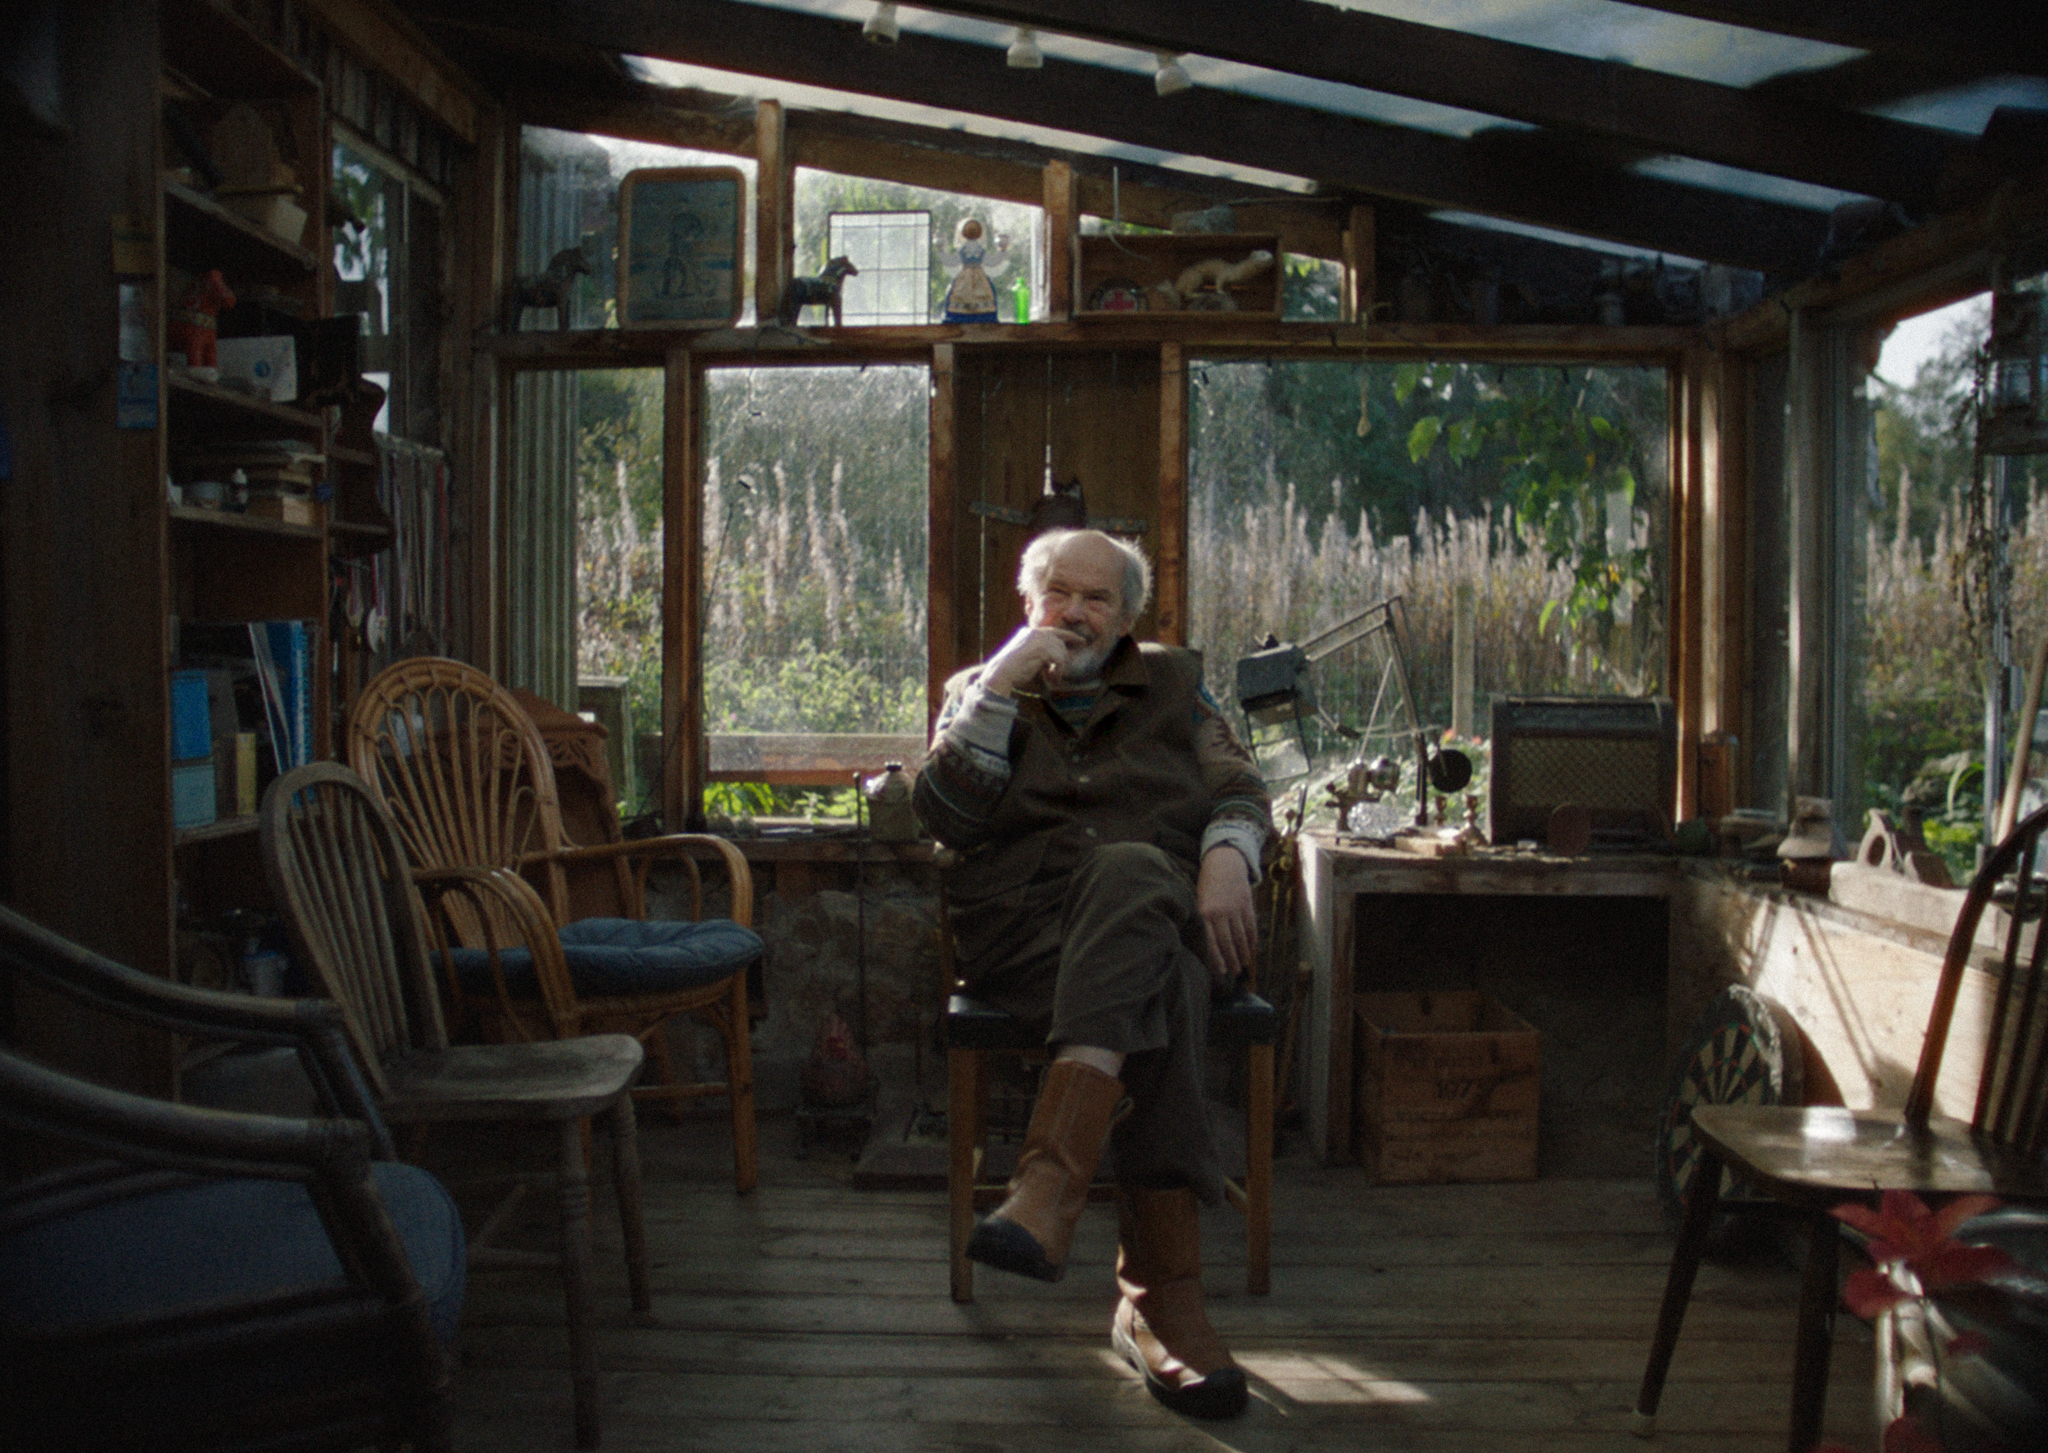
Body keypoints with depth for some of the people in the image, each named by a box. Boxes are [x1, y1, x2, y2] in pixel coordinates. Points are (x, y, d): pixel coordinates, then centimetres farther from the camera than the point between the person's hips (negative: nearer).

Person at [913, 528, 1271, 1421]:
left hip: (1161, 909, 1)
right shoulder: (979, 691, 23)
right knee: (1155, 983, -37)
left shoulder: (1174, 684, 26)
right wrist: (1001, 684, -1)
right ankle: (1164, 1293, -43)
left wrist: (1226, 857, -10)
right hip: (1023, 926, -1)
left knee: (1128, 871, -39)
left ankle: (1050, 1184, -50)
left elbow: (1238, 789, 13)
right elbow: (945, 816, 6)